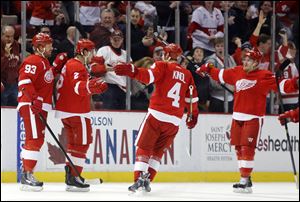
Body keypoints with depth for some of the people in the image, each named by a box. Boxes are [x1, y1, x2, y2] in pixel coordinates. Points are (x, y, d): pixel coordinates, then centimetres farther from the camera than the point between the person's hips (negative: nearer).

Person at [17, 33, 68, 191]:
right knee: (35, 139, -15)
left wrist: (57, 65, 15)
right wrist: (34, 99, -29)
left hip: (41, 107, 11)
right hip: (30, 106, -11)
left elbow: (47, 78, 26)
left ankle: (26, 173, 21)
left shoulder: (44, 62, 21)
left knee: (38, 140, 14)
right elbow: (25, 81, -21)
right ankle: (27, 177, -18)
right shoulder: (33, 61, -12)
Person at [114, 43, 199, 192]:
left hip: (157, 114, -4)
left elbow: (148, 76, -19)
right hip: (174, 121, 4)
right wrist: (193, 115, 33)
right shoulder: (187, 74, 16)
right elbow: (192, 98, 19)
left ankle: (139, 178, -15)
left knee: (144, 147, 1)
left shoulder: (162, 66, 1)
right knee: (158, 150, 16)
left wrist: (131, 71, -31)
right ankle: (148, 180, 7)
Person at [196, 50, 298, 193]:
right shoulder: (237, 72, 9)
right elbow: (220, 75, 24)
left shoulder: (264, 76, -8)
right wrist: (208, 69, 25)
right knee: (239, 149, 9)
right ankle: (246, 178, 20)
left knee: (247, 149, -12)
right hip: (238, 117, 6)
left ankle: (245, 182, -11)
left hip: (253, 118, -6)